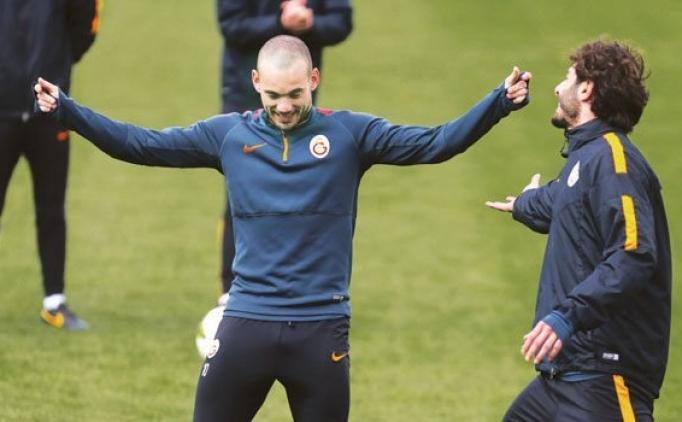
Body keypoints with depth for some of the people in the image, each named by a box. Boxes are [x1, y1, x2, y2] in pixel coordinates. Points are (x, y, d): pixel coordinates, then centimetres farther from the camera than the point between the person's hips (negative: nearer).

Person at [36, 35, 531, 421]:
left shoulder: (350, 133, -1)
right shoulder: (229, 134, 3)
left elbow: (433, 143, -7)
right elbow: (141, 144, 5)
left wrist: (500, 102, -19)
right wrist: (65, 110, -2)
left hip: (321, 326, -1)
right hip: (247, 322, 1)